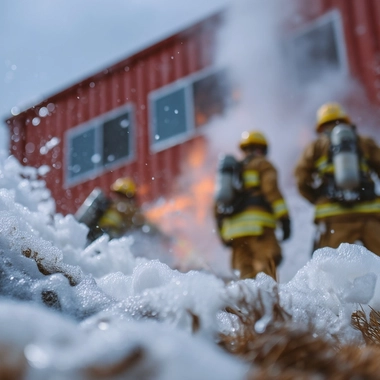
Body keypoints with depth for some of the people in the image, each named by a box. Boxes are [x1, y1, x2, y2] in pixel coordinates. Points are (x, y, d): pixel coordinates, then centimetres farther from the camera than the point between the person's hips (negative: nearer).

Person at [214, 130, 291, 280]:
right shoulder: (263, 165, 12)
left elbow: (218, 207, 24)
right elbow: (271, 189, -7)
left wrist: (223, 233, 24)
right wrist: (284, 218, -11)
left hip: (233, 231, 6)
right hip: (258, 227, -6)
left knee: (245, 273, 6)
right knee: (265, 269, -15)